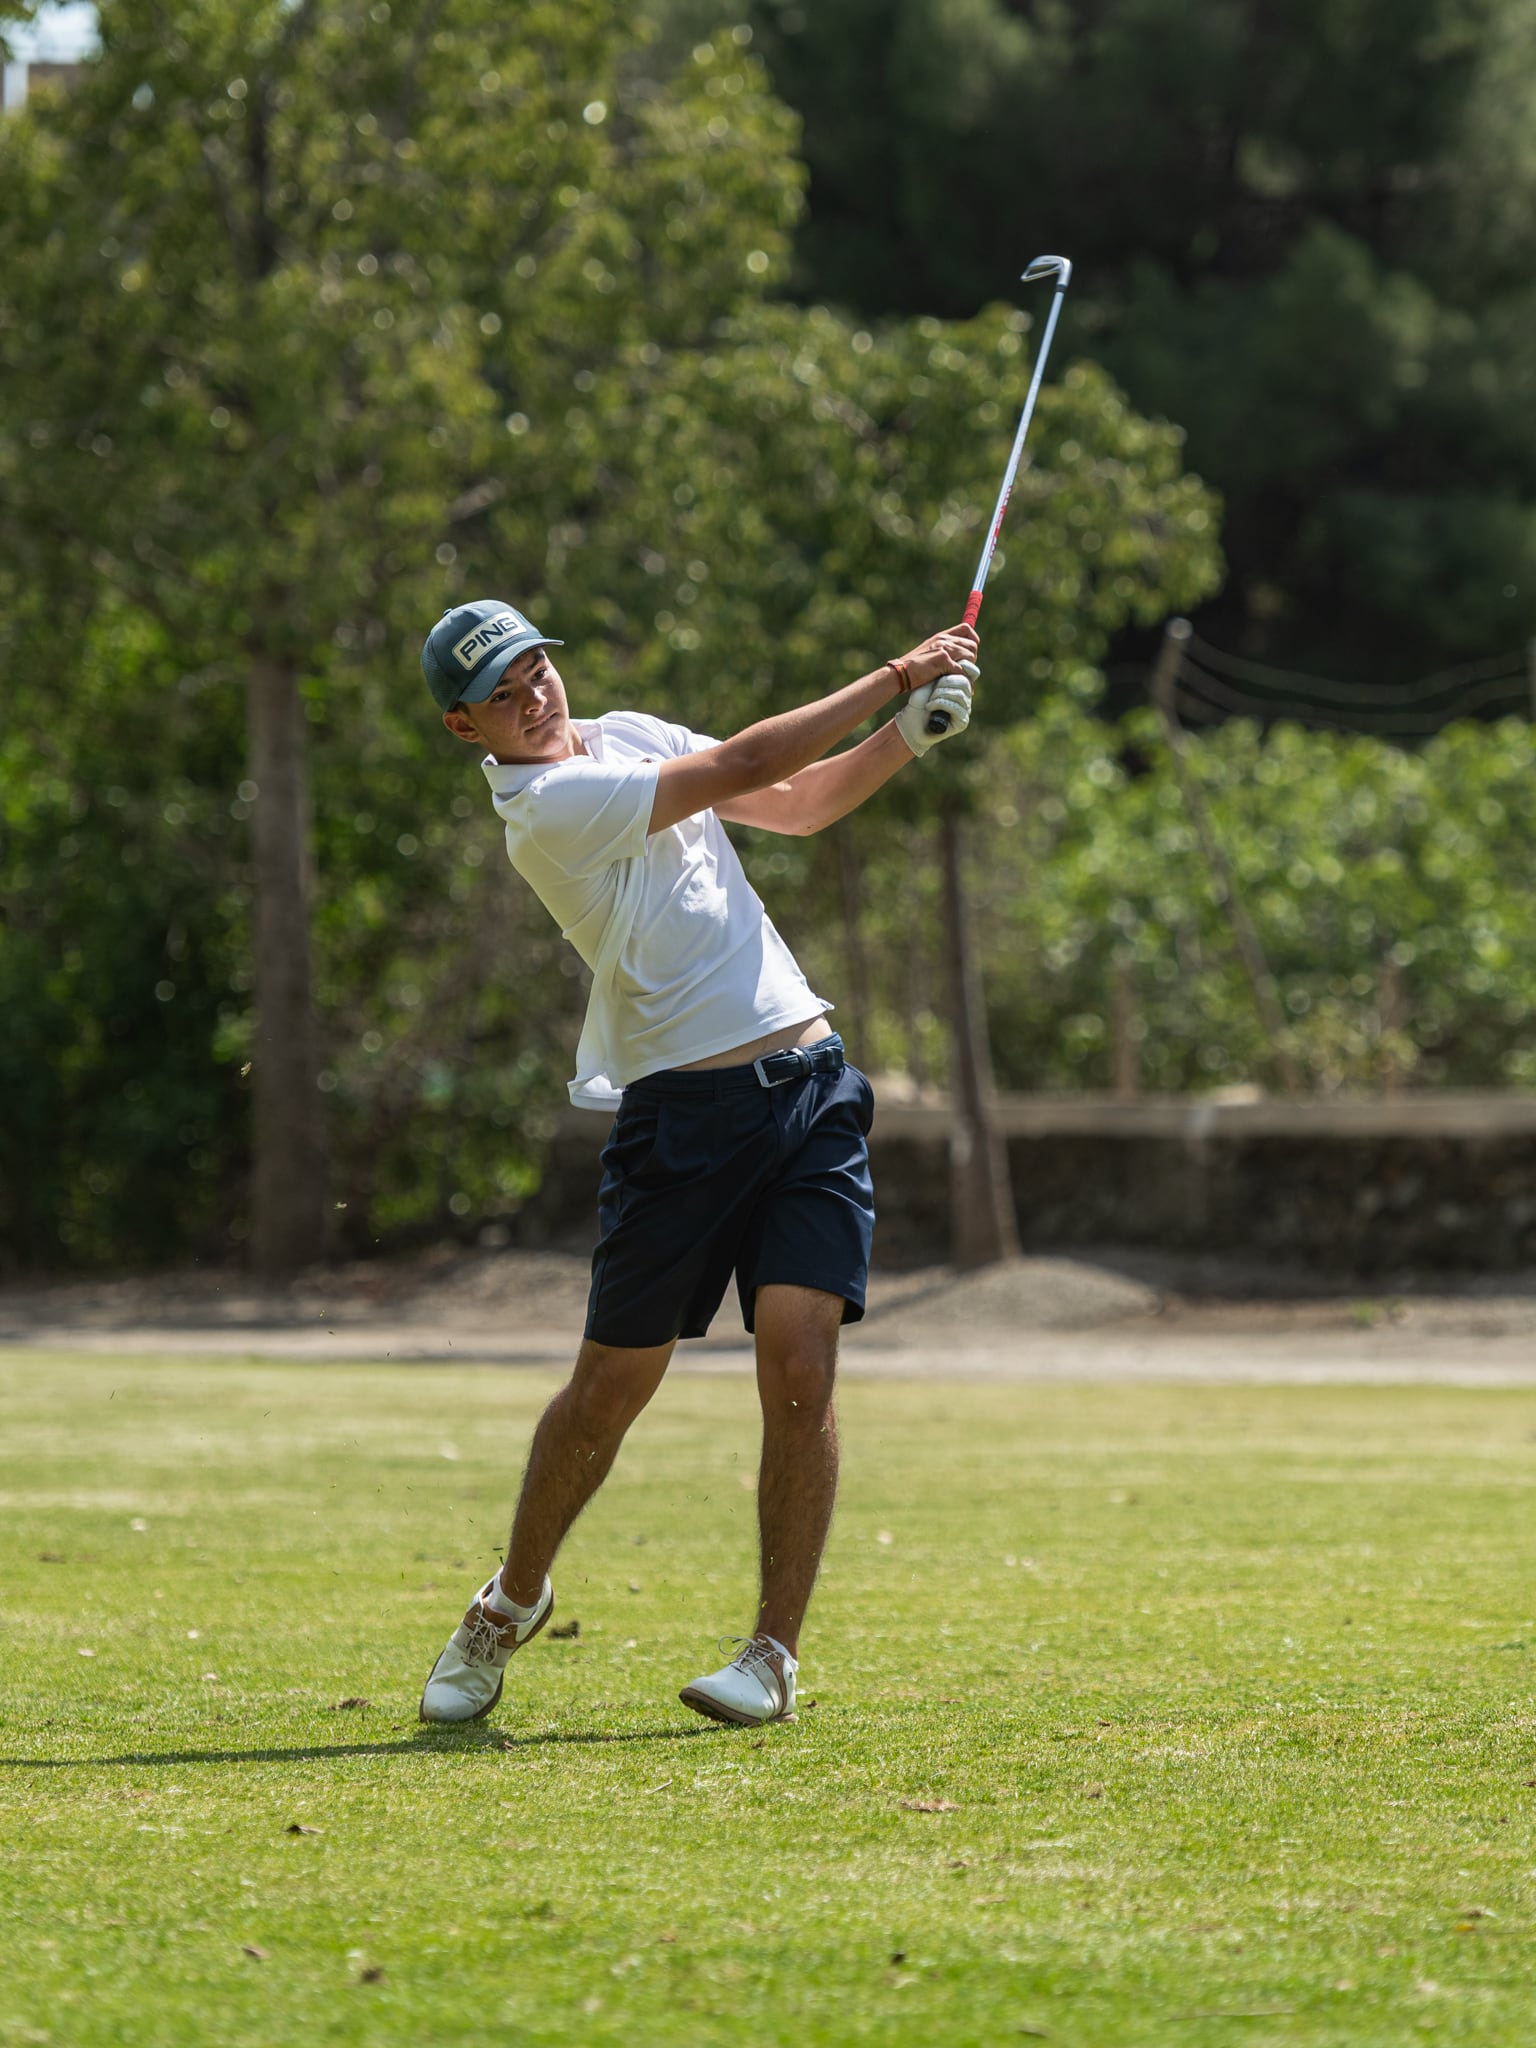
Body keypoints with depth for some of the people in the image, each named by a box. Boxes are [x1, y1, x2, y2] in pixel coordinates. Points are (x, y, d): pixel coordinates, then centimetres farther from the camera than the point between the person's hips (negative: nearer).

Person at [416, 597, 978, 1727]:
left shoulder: (629, 735, 13)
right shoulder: (546, 807, -12)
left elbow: (800, 805, 19)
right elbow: (746, 765, -14)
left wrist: (909, 734, 2)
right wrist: (895, 679, -7)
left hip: (812, 1087, 5)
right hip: (683, 1113, -5)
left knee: (799, 1369, -9)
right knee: (610, 1388, 3)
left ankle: (776, 1653, -2)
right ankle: (513, 1603, 28)